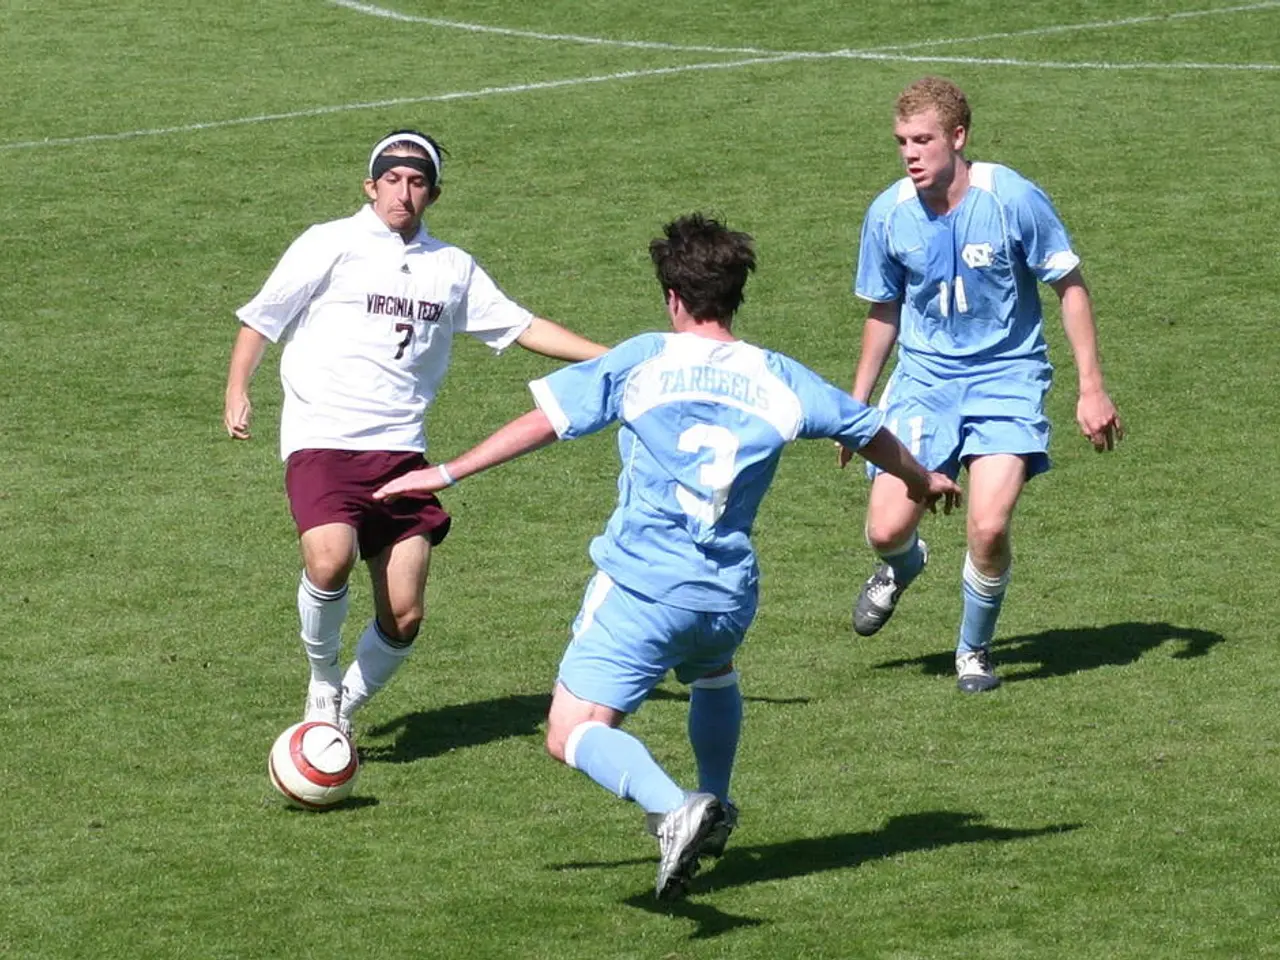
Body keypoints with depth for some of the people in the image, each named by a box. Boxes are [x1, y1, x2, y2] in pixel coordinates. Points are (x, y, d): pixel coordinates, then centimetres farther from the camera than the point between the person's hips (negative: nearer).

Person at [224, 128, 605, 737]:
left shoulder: (452, 267, 16)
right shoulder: (330, 246, 3)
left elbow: (523, 327, 21)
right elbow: (260, 320, 6)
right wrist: (237, 391, -9)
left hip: (400, 450, 4)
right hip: (321, 440, -4)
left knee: (404, 618, -3)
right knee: (330, 560, -30)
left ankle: (341, 712, 22)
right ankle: (324, 680, -2)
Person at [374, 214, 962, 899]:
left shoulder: (644, 361, -1)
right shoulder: (778, 379, 8)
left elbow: (544, 421, -3)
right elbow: (868, 431, 22)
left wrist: (446, 473, 5)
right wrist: (922, 480, 43)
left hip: (641, 584, -5)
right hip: (728, 596, 5)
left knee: (573, 734, -6)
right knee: (712, 674, 39)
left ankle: (675, 812, -30)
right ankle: (714, 812, 46)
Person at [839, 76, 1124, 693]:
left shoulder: (1013, 199, -16)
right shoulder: (888, 214, -6)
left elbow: (1070, 287, -5)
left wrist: (1091, 388, -7)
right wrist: (858, 403, 16)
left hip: (1006, 377, -3)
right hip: (923, 377, 3)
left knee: (989, 527, -19)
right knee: (886, 530, -10)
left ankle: (975, 650, 10)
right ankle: (902, 567, 31)